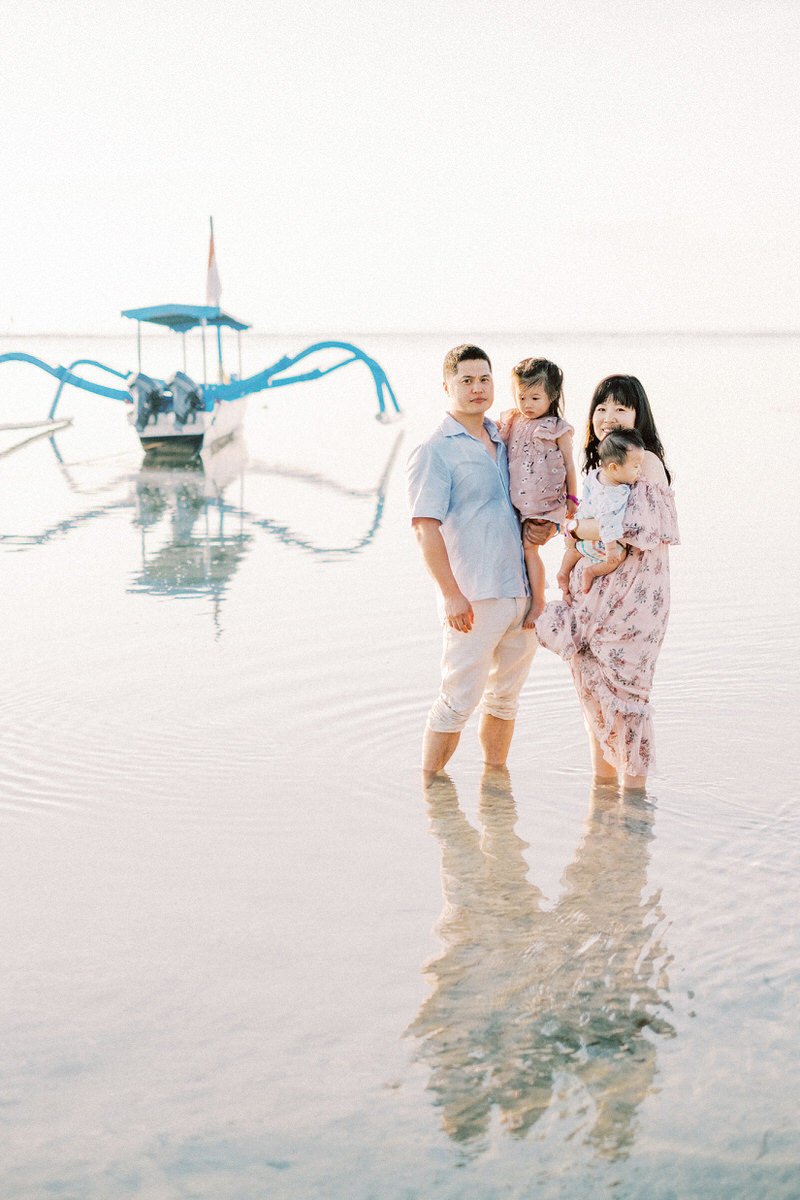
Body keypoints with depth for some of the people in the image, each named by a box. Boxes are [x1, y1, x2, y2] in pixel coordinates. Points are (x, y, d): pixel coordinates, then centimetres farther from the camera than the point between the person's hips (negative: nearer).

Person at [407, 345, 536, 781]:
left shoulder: (502, 441, 16)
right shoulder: (434, 451, -6)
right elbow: (426, 528, -14)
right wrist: (451, 595, -20)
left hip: (520, 592, 7)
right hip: (473, 599, -7)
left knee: (504, 695, 15)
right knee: (458, 699, -5)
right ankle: (430, 788, 7)